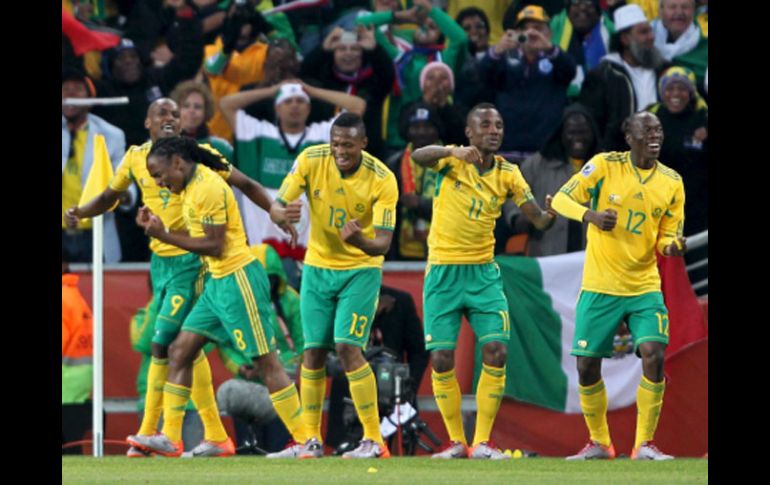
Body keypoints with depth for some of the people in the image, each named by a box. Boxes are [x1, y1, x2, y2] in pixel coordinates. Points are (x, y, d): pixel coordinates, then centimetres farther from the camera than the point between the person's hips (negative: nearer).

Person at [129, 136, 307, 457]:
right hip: (217, 282, 10)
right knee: (180, 351, 6)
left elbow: (215, 247, -19)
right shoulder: (191, 185, 11)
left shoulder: (209, 189, -18)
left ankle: (304, 441, -3)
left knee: (265, 361, -7)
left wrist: (164, 236, -17)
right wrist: (158, 229, 4)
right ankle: (169, 438, 7)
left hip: (238, 280, -10)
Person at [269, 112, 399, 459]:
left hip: (361, 270, -3)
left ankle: (374, 440, -10)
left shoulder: (382, 180, -20)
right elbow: (276, 207, -12)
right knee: (313, 351, 3)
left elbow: (383, 242, -22)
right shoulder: (310, 161, -13)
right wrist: (283, 214, -37)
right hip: (318, 267, 3)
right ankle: (311, 440, 14)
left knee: (347, 347, -16)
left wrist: (360, 241, -45)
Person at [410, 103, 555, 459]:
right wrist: (454, 152, -46)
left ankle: (483, 442, -1)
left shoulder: (507, 173, 3)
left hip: (483, 272, 2)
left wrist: (551, 214, -26)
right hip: (443, 272, -2)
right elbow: (417, 157, -27)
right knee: (441, 360, -4)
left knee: (496, 353, -10)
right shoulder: (452, 161, -6)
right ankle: (456, 441, 10)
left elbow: (538, 219, -1)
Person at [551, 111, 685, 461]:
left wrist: (672, 245, -17)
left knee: (653, 355, -17)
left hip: (645, 286, 1)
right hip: (599, 286, -1)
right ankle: (598, 443, 20)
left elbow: (667, 236, 7)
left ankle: (644, 444, -7)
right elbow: (561, 199, -6)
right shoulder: (604, 165, -5)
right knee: (587, 366, 0)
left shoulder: (672, 182, 2)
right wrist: (591, 215, -25)